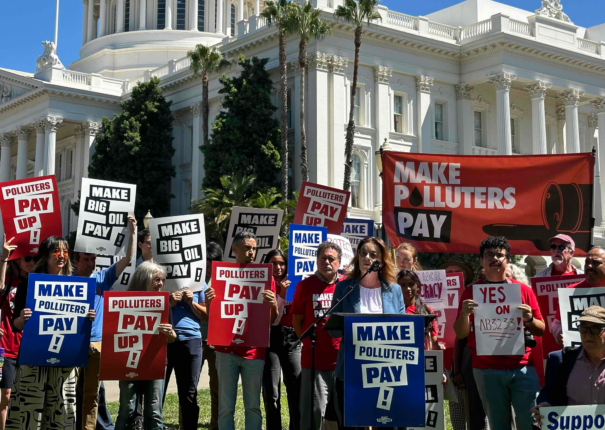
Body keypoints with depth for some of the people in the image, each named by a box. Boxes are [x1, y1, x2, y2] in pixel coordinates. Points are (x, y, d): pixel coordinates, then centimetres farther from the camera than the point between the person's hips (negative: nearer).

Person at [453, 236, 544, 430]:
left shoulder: (524, 290, 8)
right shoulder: (471, 292, 7)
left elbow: (541, 330, 11)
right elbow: (461, 334, 5)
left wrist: (529, 319, -10)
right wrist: (464, 313, -14)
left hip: (523, 368, 0)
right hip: (487, 370, 0)